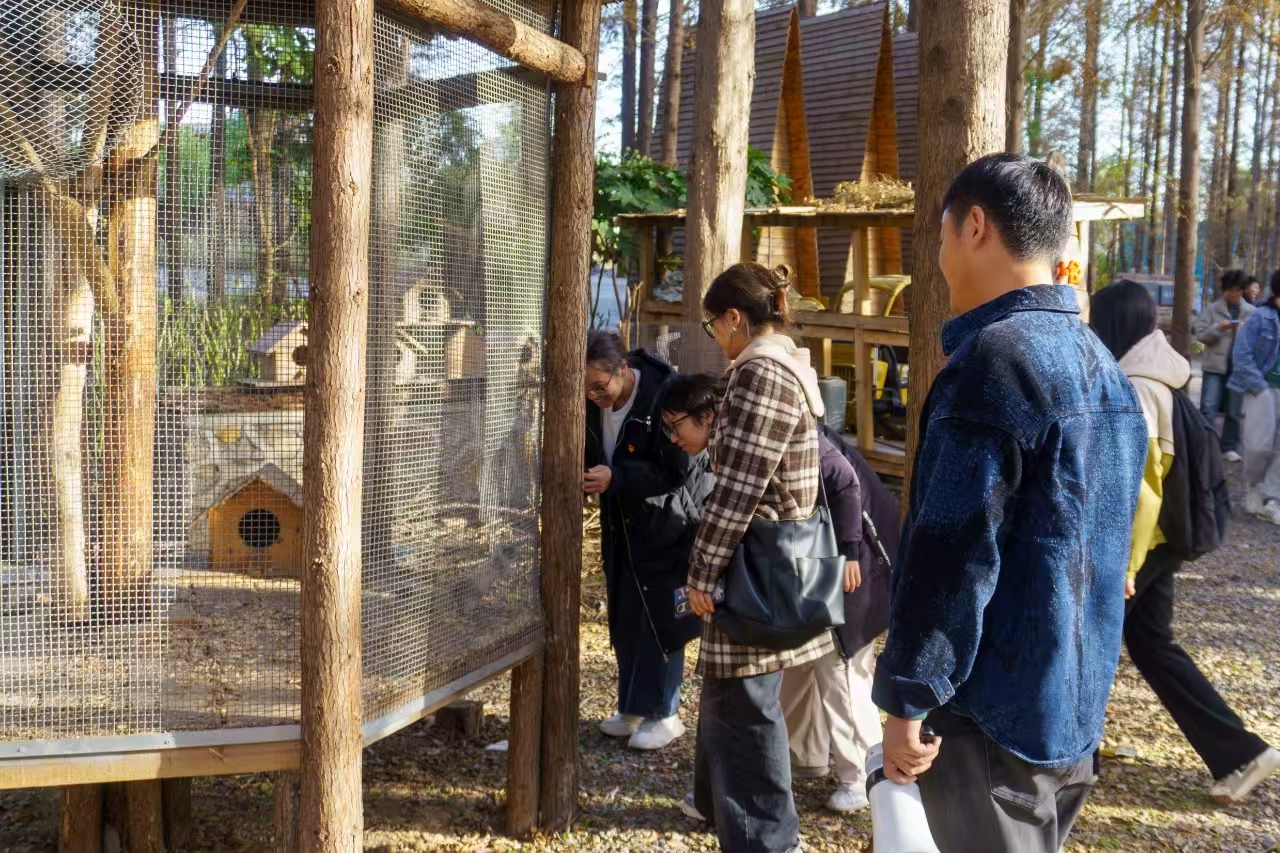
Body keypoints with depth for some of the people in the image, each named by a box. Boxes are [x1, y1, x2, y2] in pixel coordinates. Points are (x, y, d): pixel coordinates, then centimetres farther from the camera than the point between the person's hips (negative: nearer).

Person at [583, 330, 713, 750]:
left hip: (669, 524, -7)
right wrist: (587, 473, -14)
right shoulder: (594, 404, -5)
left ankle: (663, 714, 12)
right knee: (623, 618, 12)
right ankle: (633, 707, 26)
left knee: (661, 619, -2)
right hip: (623, 523, 7)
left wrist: (616, 478, -31)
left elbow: (680, 471, -24)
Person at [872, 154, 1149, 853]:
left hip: (993, 714, -9)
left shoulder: (994, 357, -19)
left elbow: (952, 551, -23)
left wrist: (907, 703, -16)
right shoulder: (1100, 364, 10)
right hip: (1075, 709, 9)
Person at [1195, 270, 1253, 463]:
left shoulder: (1252, 312, 6)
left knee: (1235, 411, 8)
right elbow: (1200, 334, -3)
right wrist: (1218, 328, -18)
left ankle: (1230, 447, 17)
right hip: (1215, 365, -2)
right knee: (1208, 408, -8)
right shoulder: (1213, 310, 1)